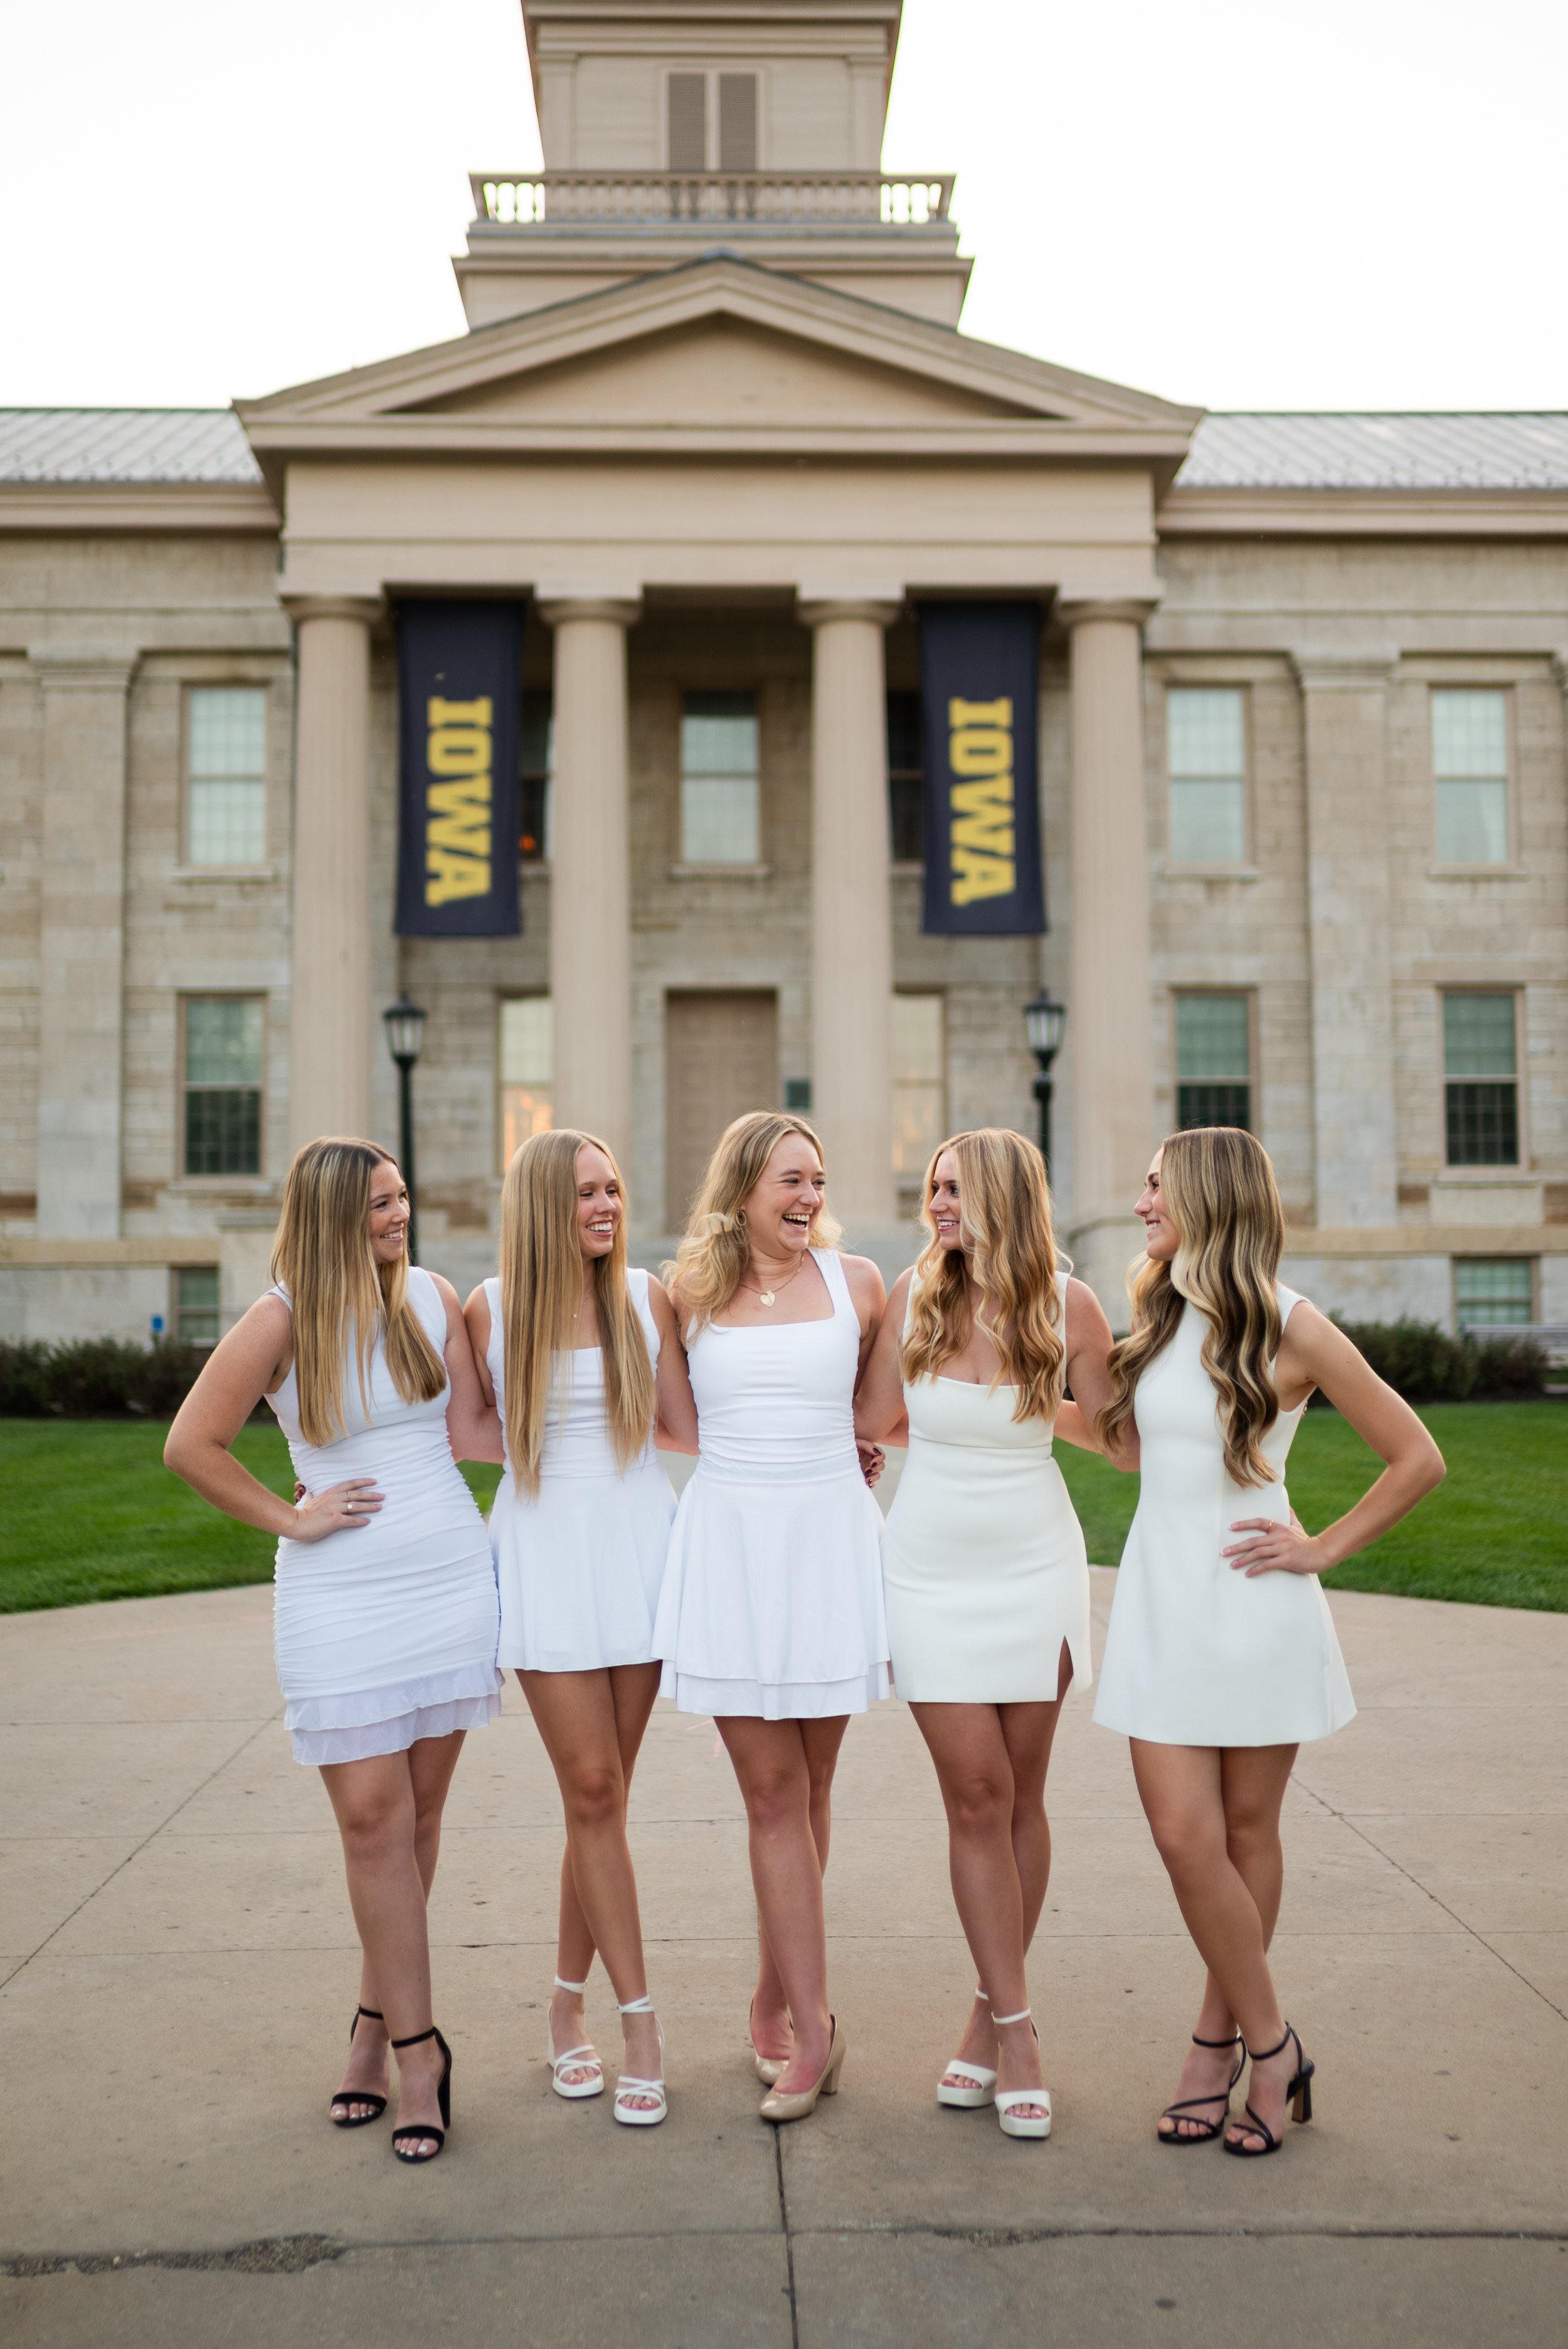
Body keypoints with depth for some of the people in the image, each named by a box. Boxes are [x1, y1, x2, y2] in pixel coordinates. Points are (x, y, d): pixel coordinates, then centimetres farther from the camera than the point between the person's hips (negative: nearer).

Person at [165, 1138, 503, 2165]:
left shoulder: (433, 1296, 4)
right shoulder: (282, 1321, -6)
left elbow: (469, 1431, 3)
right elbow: (192, 1444, -2)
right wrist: (289, 1518, -3)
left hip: (451, 1579, 3)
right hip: (339, 1597, -3)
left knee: (419, 1814, 8)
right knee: (374, 1821, -3)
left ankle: (376, 2019, 25)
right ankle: (419, 2047, 9)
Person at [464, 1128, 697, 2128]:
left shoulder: (645, 1296, 2)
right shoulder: (491, 1309, -1)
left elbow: (689, 1428, 6)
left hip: (636, 1547, 1)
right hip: (545, 1556, -1)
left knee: (602, 1794, 6)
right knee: (595, 1789, -4)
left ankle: (570, 2003, 25)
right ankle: (642, 2025, 7)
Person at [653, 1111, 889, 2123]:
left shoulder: (855, 1283, 4)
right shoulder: (691, 1291, 3)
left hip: (831, 1537, 1)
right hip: (729, 1543, -1)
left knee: (808, 1785, 7)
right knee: (773, 1789, -2)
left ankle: (775, 2001, 24)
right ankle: (812, 2026, 5)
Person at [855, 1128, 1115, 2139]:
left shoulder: (1068, 1303, -7)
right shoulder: (915, 1292, -3)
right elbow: (873, 1419, 2)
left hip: (1035, 1568, 0)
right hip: (932, 1571, 1)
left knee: (1020, 1795, 6)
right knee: (977, 1792, -1)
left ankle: (992, 2017, 22)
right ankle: (1016, 2027, 9)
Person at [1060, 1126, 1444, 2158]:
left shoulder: (1291, 1327, -9)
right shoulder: (1160, 1316, 8)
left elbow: (1418, 1459, -4)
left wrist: (1323, 1549, -4)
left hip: (1254, 1601, -4)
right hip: (1161, 1598, 4)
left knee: (1249, 1830, 7)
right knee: (1187, 1836, -1)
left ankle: (1228, 2041, 23)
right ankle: (1265, 2042, 16)